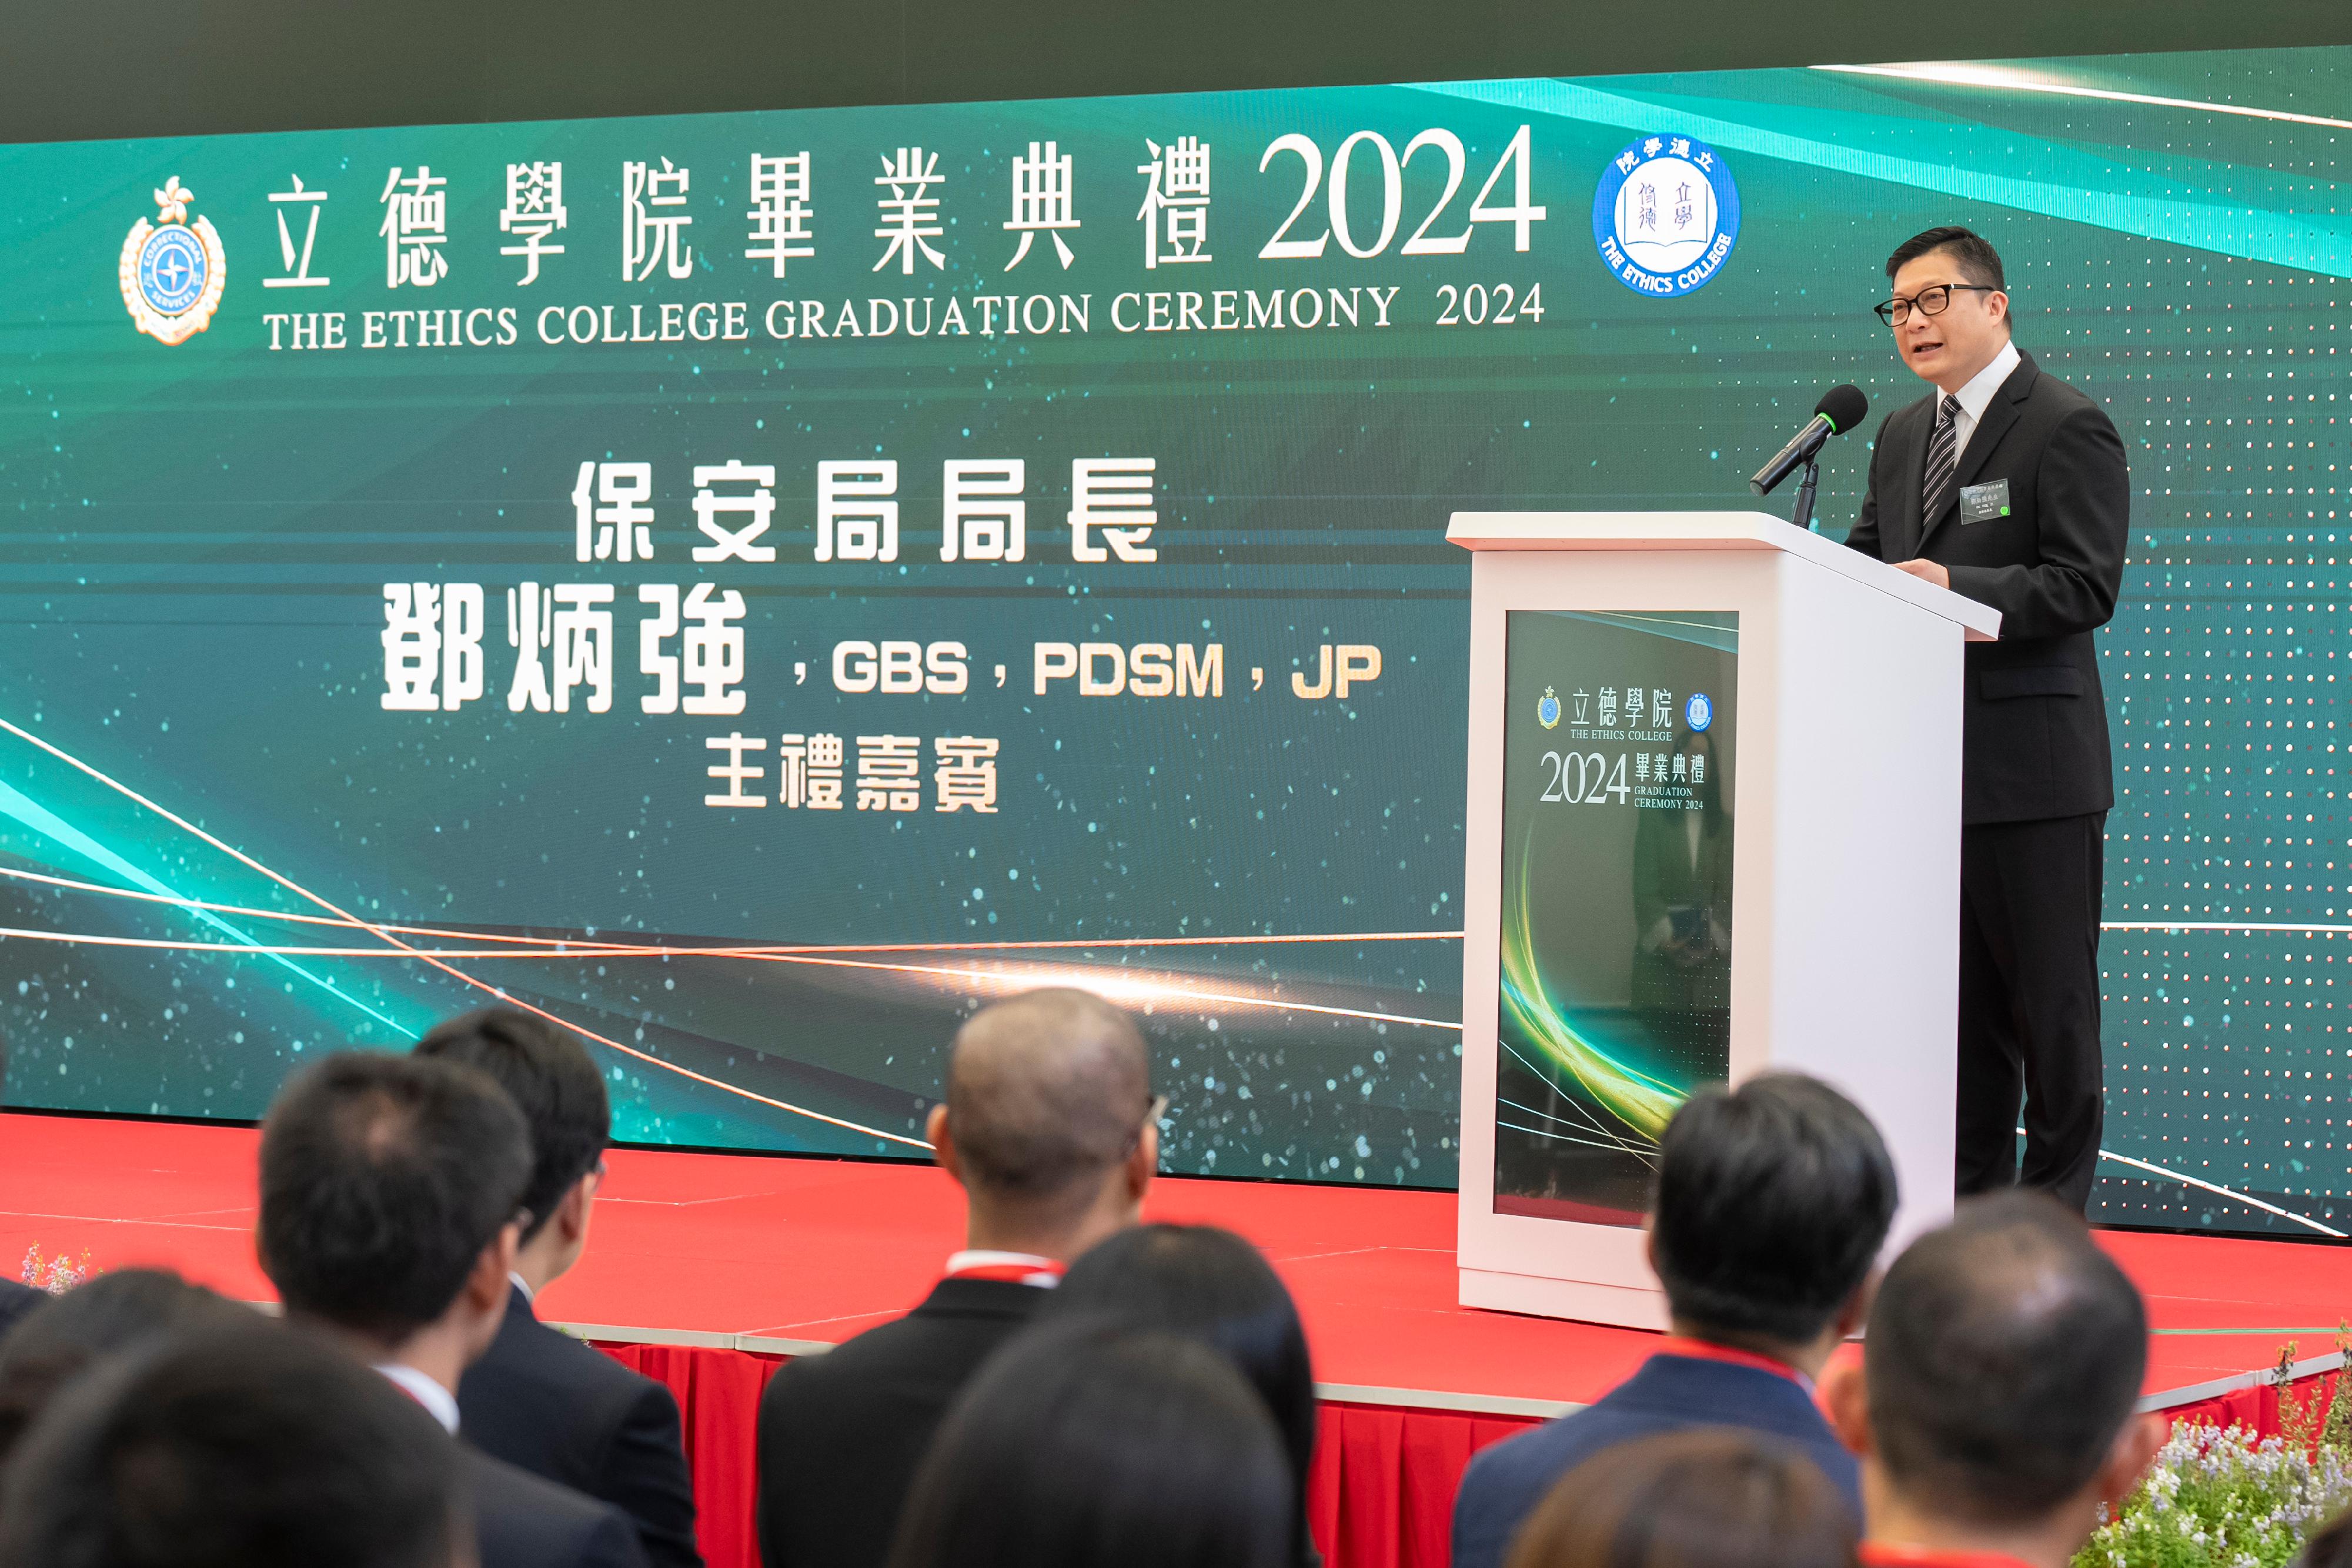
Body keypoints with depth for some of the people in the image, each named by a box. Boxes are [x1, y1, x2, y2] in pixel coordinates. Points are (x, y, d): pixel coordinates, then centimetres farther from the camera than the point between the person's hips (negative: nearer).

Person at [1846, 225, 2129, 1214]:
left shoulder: (2069, 429, -7)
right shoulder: (1901, 436, 18)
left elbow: (2085, 588, -15)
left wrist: (1955, 586, -25)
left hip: (2031, 763, -7)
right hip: (1931, 760, 7)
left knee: (2050, 1001, 0)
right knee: (1959, 997, 13)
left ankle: (2054, 1212, 6)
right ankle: (1969, 1197, 20)